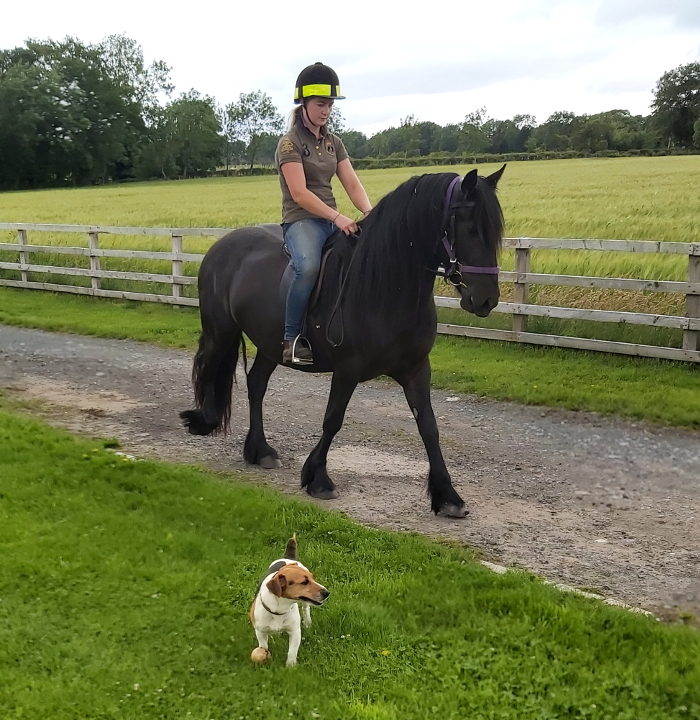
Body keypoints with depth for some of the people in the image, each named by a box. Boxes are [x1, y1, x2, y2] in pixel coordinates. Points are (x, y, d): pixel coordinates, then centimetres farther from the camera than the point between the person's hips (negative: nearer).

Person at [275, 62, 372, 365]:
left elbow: (352, 184, 6)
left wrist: (370, 212, -15)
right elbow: (299, 193, -16)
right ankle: (291, 339, -23)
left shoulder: (334, 143, 15)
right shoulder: (290, 143, -5)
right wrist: (338, 217, -26)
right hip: (301, 220, -7)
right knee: (309, 266, -37)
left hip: (333, 220, 7)